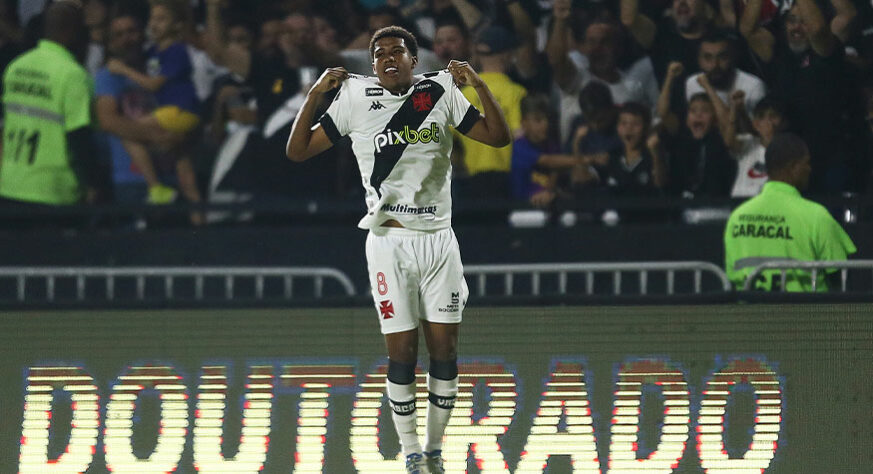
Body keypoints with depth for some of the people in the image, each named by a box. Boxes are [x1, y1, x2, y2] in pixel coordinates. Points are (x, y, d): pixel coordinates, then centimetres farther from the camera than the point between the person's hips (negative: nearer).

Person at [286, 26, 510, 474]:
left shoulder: (441, 92, 4)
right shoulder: (355, 99, 2)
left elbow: (498, 137, 6)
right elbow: (297, 150, 4)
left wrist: (479, 85, -6)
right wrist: (315, 94, -6)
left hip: (438, 240, 1)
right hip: (388, 242, -1)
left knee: (445, 349, 1)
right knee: (401, 353, -2)